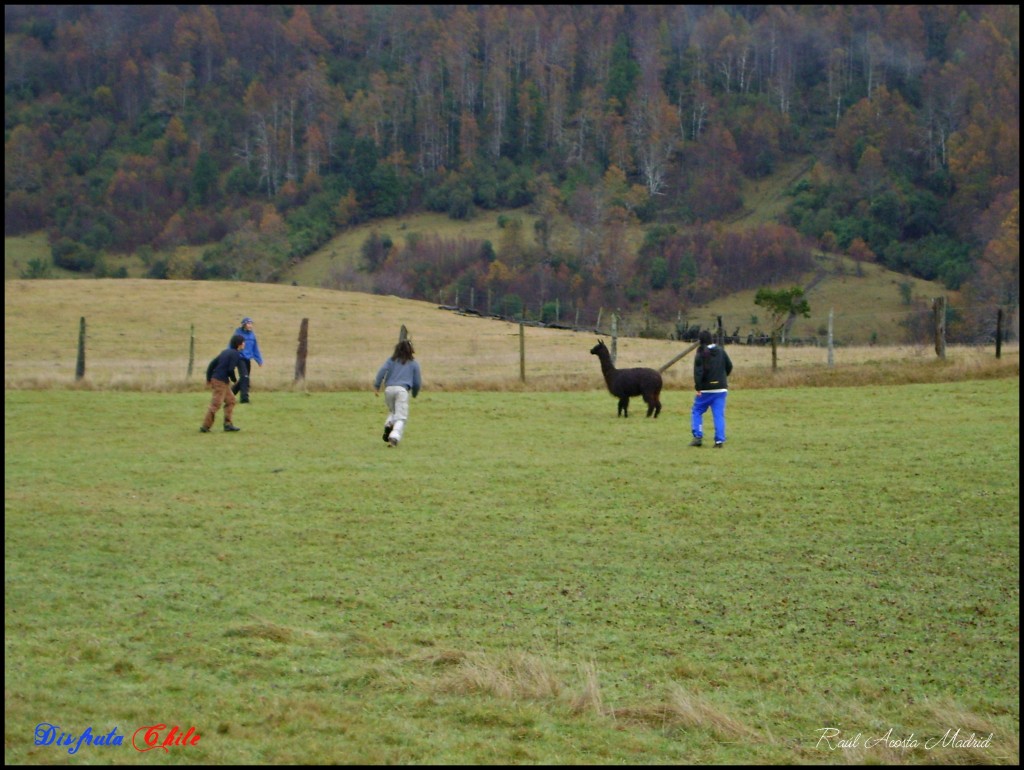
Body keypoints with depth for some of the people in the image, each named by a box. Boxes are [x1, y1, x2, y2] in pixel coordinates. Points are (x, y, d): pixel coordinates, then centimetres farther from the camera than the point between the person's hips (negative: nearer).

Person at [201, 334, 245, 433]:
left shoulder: (225, 351, 16)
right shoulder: (235, 354, -9)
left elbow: (212, 364, 15)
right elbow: (231, 369, -19)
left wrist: (208, 379, 17)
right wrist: (234, 379, 0)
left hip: (214, 379, 9)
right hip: (221, 381, -9)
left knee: (230, 400, 16)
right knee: (215, 404, -6)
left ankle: (228, 424, 14)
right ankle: (205, 427, -4)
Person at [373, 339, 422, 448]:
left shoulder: (391, 360, 19)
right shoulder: (414, 363, 17)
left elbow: (382, 371, 2)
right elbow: (417, 382, 16)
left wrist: (376, 386, -3)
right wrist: (415, 394, 34)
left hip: (389, 389, 3)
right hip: (402, 390, -3)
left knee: (392, 411, 26)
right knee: (401, 418, -6)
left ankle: (388, 424, -4)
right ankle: (394, 436, -28)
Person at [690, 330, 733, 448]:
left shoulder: (701, 353, -10)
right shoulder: (721, 351, 6)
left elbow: (698, 371, -16)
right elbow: (729, 366, 12)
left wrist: (698, 387, -14)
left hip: (706, 389, -4)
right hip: (721, 388, 4)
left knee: (697, 412, 10)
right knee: (719, 415, 3)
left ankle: (698, 437, 1)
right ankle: (720, 440, -3)